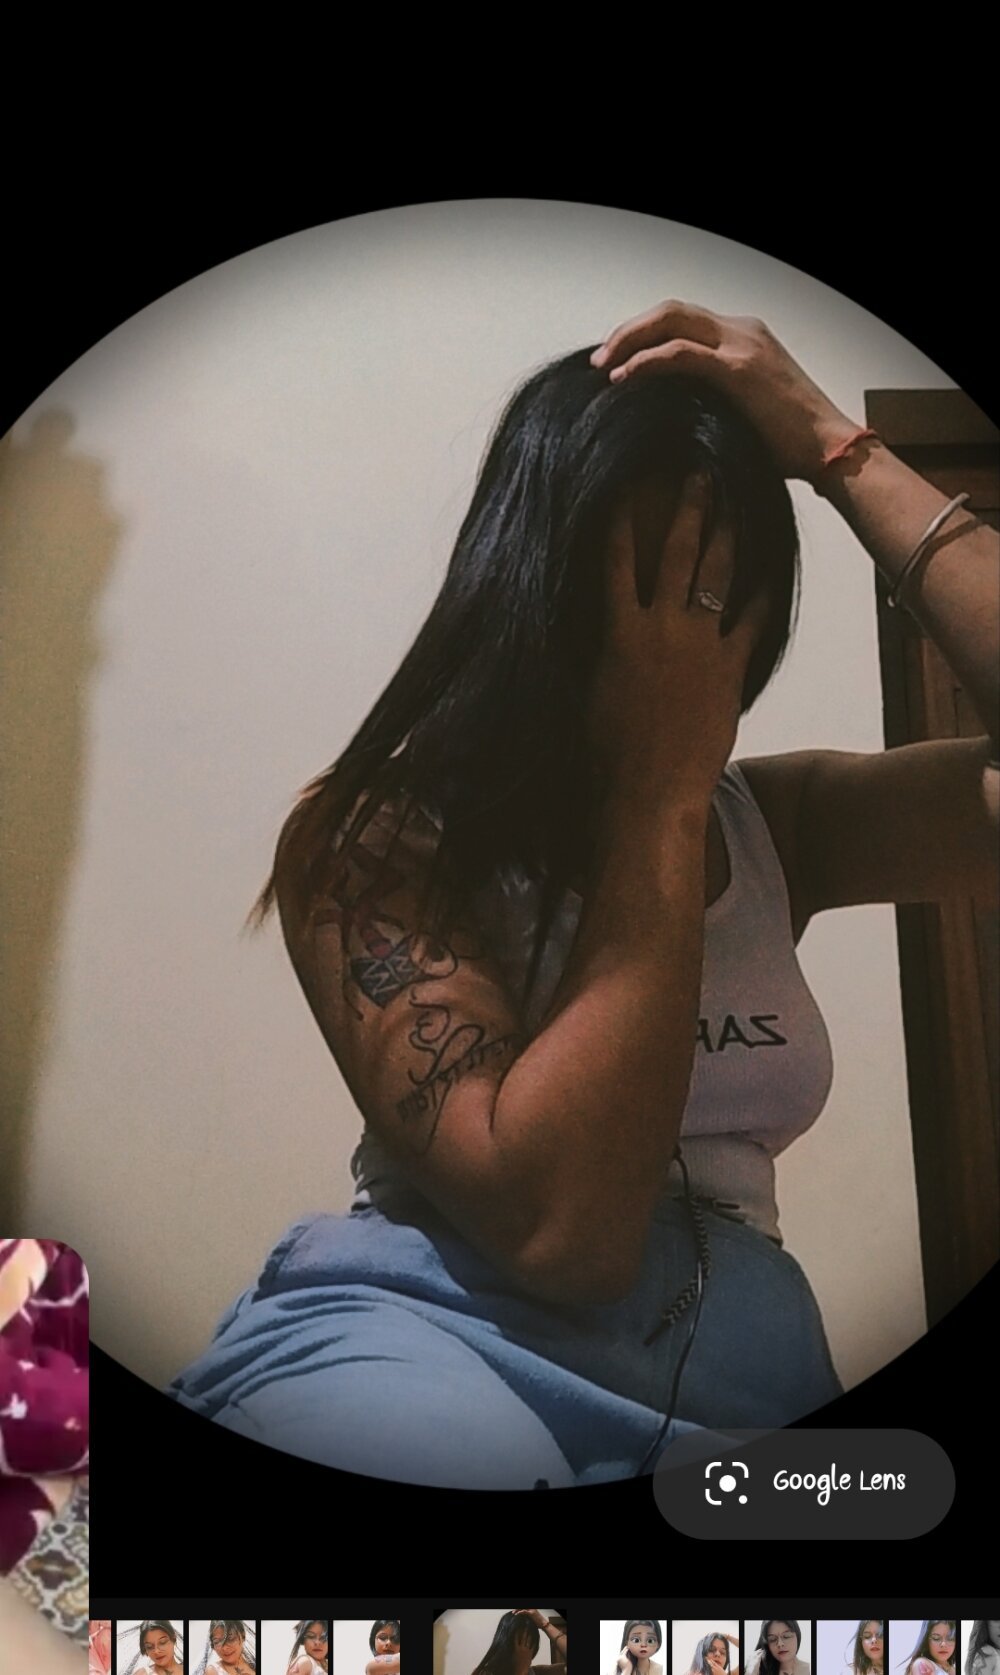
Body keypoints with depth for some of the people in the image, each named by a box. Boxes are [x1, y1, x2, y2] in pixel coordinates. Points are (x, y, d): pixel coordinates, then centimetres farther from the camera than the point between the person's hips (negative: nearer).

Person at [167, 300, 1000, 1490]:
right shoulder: (371, 841, -6)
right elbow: (561, 1228, -19)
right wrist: (661, 793, -14)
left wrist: (838, 449, -5)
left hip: (743, 1382, 5)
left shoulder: (774, 823, 10)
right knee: (465, 1458, -39)